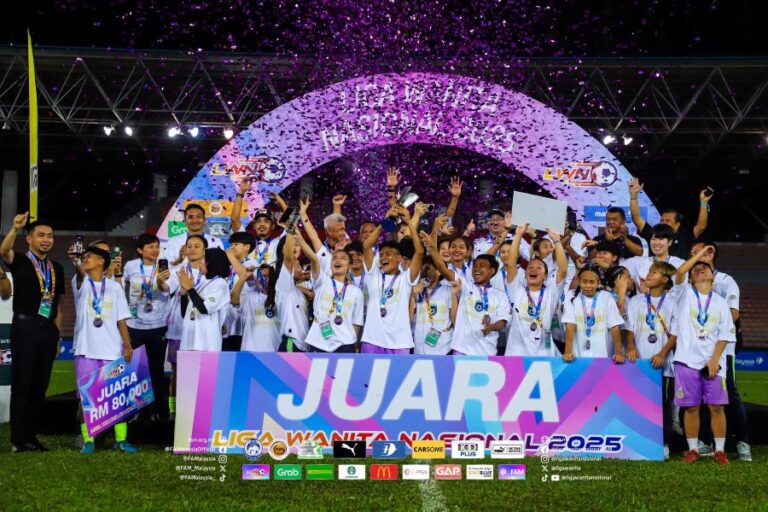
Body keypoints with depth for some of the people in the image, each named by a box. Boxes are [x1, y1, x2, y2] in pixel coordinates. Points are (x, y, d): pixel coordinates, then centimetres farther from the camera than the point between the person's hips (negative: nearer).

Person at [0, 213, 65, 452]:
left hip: (48, 329, 5)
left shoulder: (57, 269, 14)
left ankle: (32, 435, 15)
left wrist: (57, 335, 11)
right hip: (25, 327, -5)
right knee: (22, 384, -4)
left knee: (40, 385, 7)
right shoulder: (19, 261, 0)